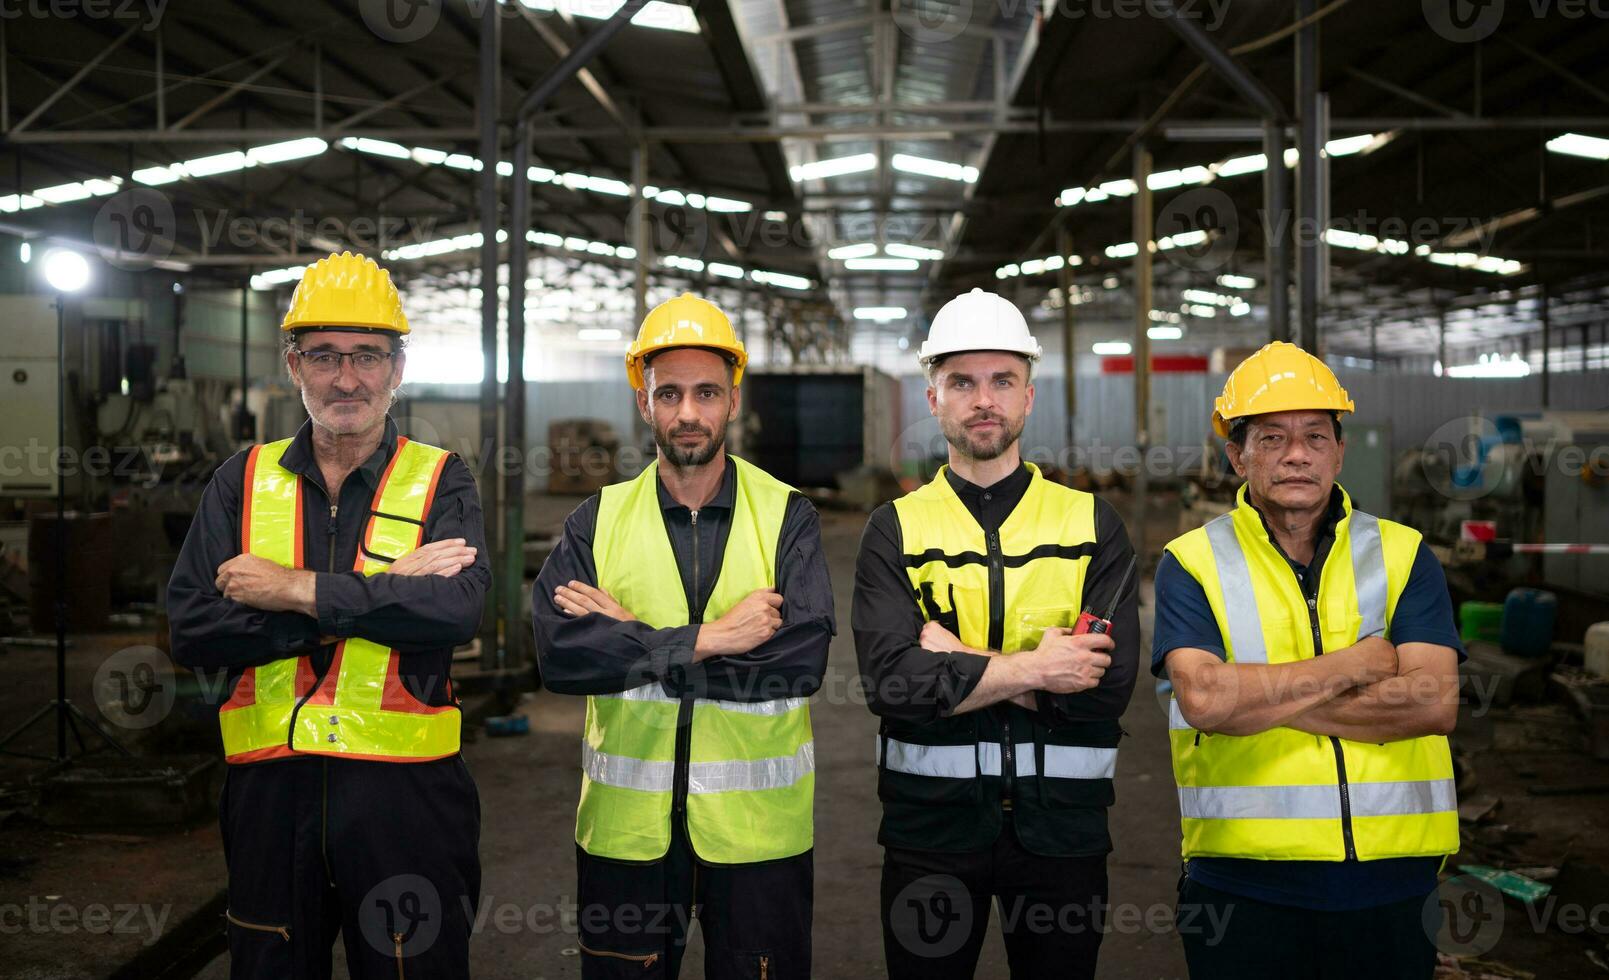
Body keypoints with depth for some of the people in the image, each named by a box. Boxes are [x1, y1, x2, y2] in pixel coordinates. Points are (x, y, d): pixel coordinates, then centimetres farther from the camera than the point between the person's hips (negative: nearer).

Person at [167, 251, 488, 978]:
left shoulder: (440, 481, 0)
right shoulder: (243, 481, 6)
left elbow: (457, 608, -18)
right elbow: (190, 631, -7)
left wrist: (297, 589, -16)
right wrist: (385, 593, -14)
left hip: (405, 791, -2)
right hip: (270, 789, 2)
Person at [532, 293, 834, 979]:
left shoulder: (787, 518, -2)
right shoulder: (598, 522, 2)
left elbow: (803, 657, -17)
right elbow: (557, 652, -13)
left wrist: (629, 639, -16)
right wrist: (708, 639, -20)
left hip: (757, 823, -1)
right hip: (626, 825, 1)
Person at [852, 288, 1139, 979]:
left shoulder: (1093, 525, 1)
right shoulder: (895, 531, -1)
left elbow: (1110, 682, -12)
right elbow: (891, 682, -16)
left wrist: (960, 661, -15)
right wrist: (1034, 669, -18)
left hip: (1061, 823, 1)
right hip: (931, 819, 0)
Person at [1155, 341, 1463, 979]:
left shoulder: (1403, 555, 4)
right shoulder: (1193, 564, -1)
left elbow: (1436, 703, -10)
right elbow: (1203, 699, -18)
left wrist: (1262, 698, -13)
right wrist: (1356, 665, -10)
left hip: (1391, 880, 2)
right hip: (1242, 886, -2)